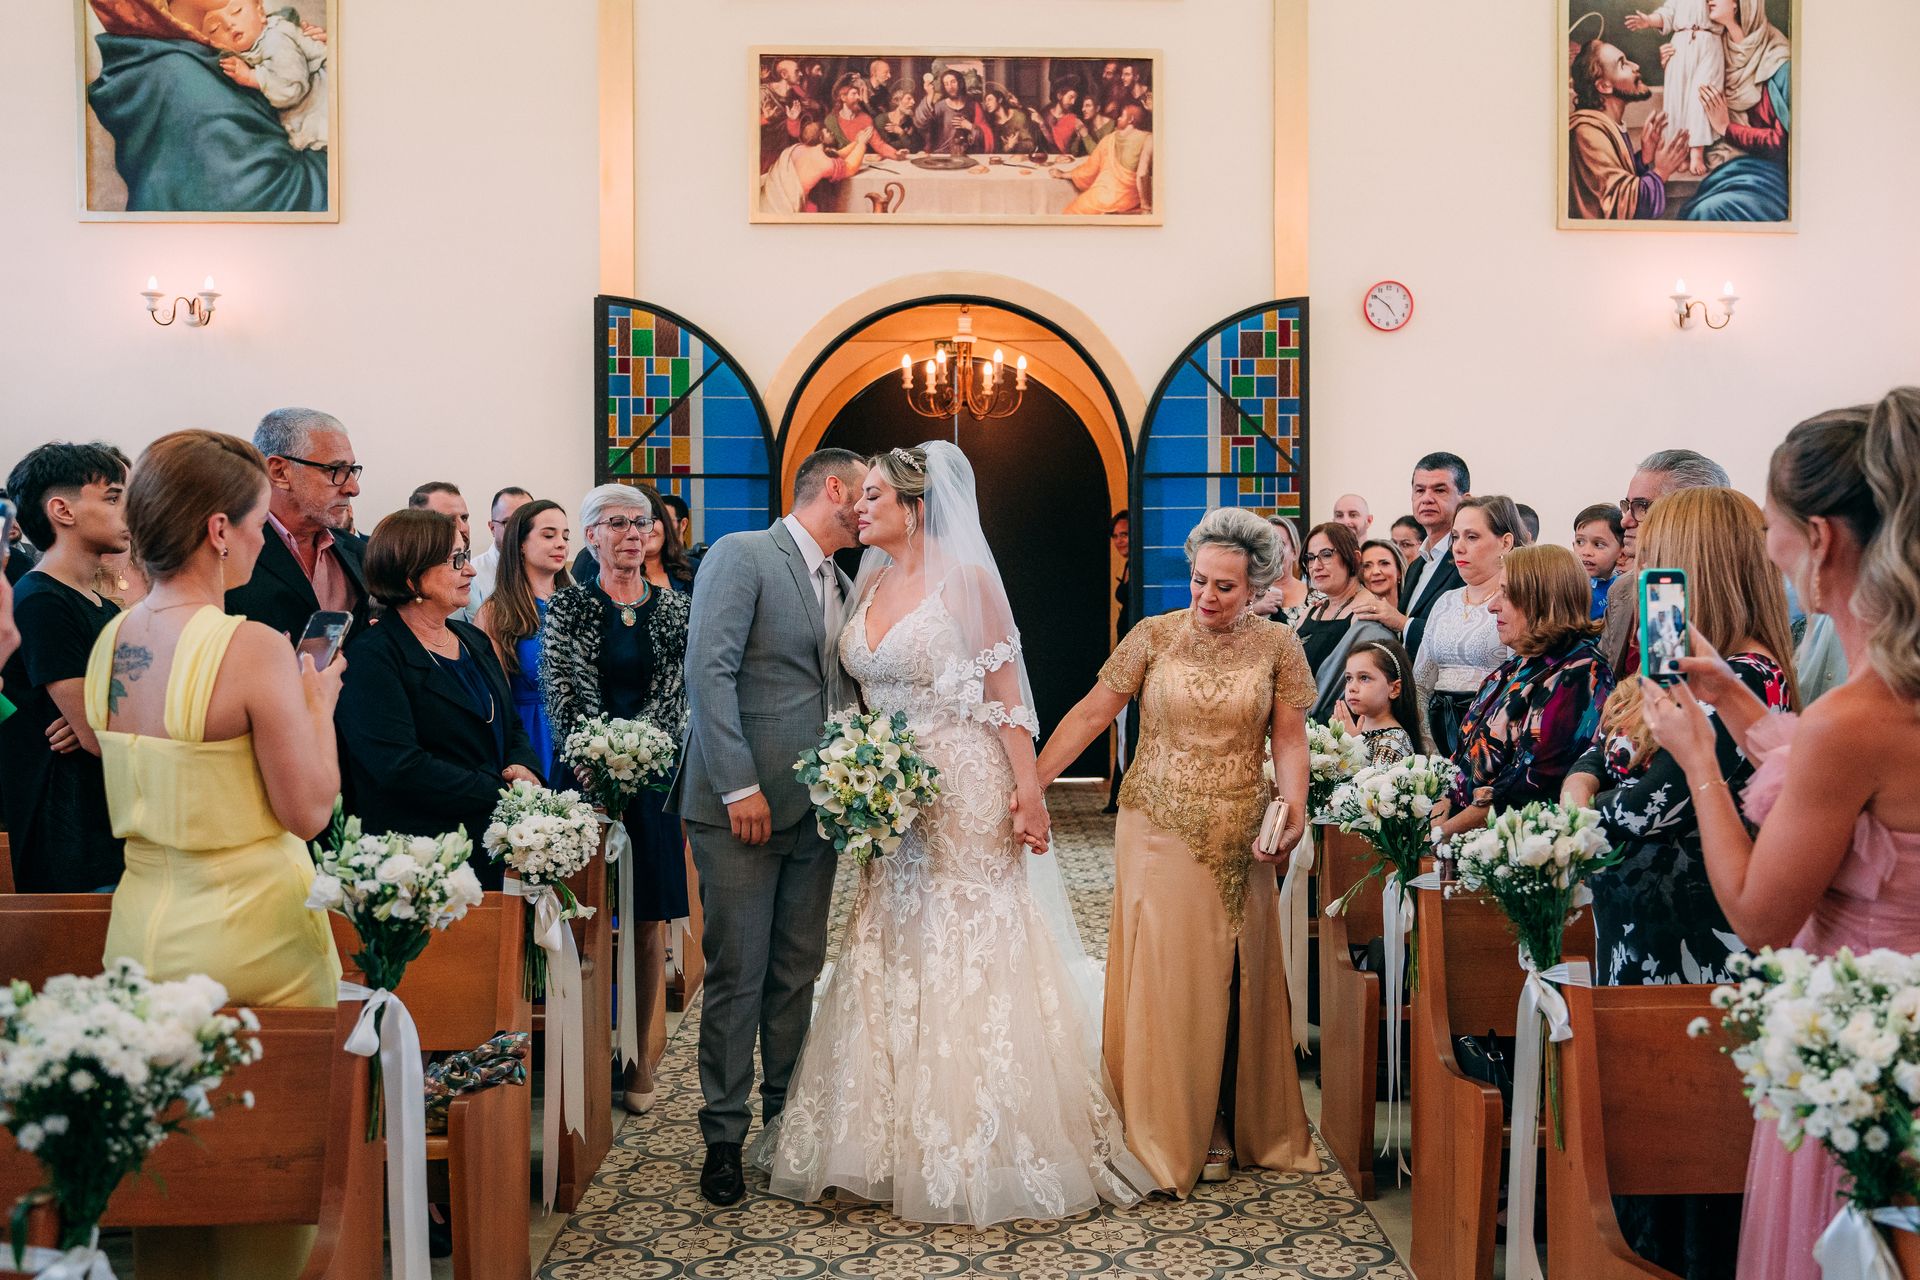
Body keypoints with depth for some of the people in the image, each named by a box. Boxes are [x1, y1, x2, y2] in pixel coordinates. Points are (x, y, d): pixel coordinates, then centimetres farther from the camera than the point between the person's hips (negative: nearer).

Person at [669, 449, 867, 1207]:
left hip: (815, 806, 7)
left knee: (798, 973, 12)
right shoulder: (742, 555, -6)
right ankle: (724, 1137, 16)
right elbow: (708, 669, -15)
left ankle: (788, 1121, 25)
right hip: (742, 804, -6)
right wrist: (740, 786, -19)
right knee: (738, 977, 1)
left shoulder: (843, 587, 16)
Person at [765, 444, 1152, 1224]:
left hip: (964, 793, -6)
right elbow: (867, 693, 13)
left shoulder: (963, 578, -9)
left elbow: (1006, 691, -11)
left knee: (969, 961, 1)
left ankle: (984, 1149, 15)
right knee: (894, 957, 11)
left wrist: (1028, 791, -16)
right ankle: (901, 1137, 25)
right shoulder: (871, 585, 9)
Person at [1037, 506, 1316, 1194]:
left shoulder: (1277, 646, 1)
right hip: (1160, 829, -1)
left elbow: (1290, 740, 0)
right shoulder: (1155, 635, -3)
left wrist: (1293, 812, -16)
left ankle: (1222, 1126, 26)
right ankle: (1167, 1133, 14)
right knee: (1163, 975, 0)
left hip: (1240, 840, 2)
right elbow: (1090, 713, -4)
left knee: (1232, 978, 10)